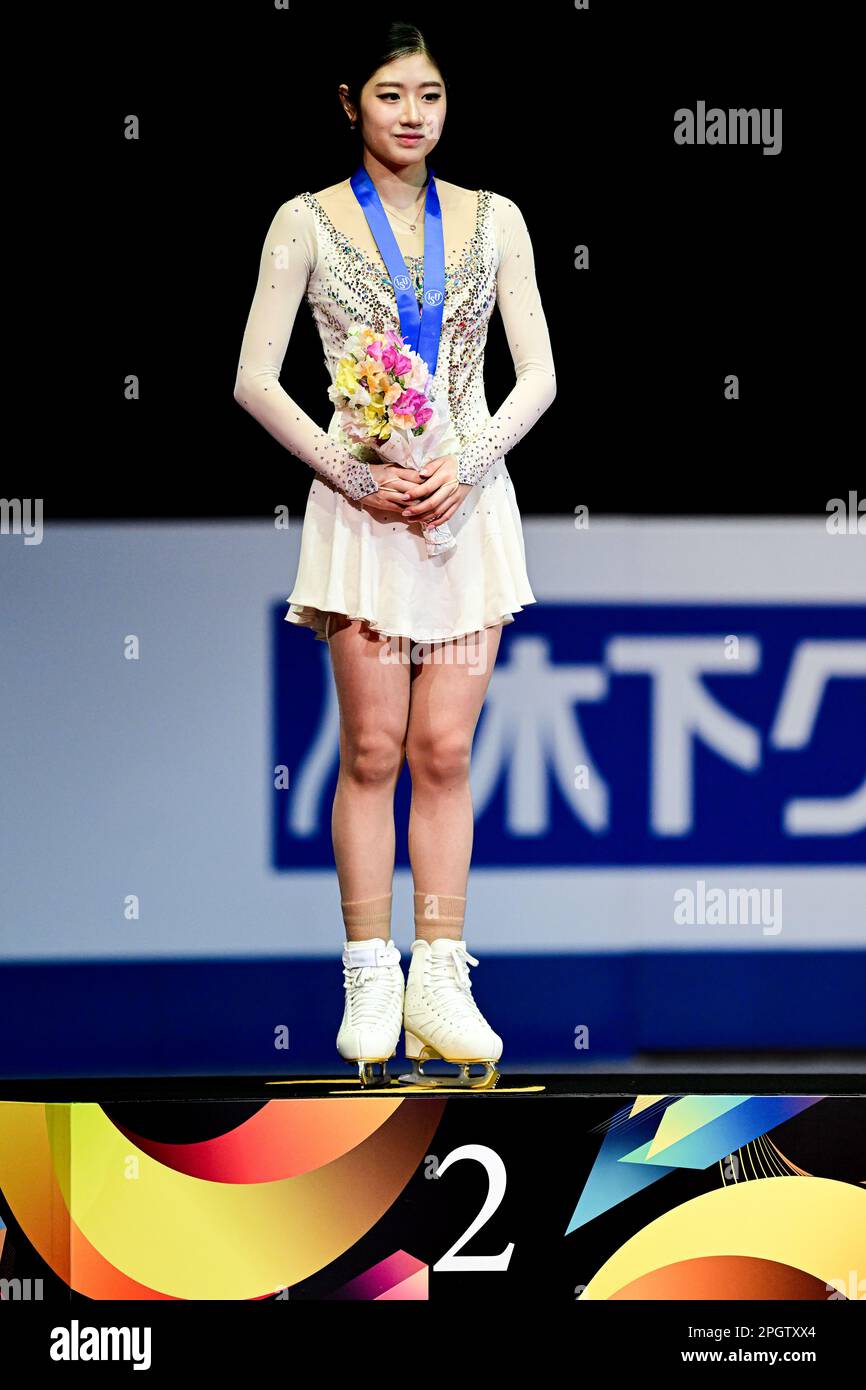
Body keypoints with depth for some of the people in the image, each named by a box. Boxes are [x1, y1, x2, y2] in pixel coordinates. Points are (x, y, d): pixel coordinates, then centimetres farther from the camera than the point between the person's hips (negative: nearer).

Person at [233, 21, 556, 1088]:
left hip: (470, 502, 2)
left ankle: (439, 980, 3)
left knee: (445, 750, 0)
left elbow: (538, 374, 4)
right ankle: (371, 984, 2)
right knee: (373, 750, -3)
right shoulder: (307, 223, 2)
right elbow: (255, 379, -2)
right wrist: (353, 475, -12)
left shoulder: (493, 221, 8)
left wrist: (469, 464, -12)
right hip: (360, 504, -2)